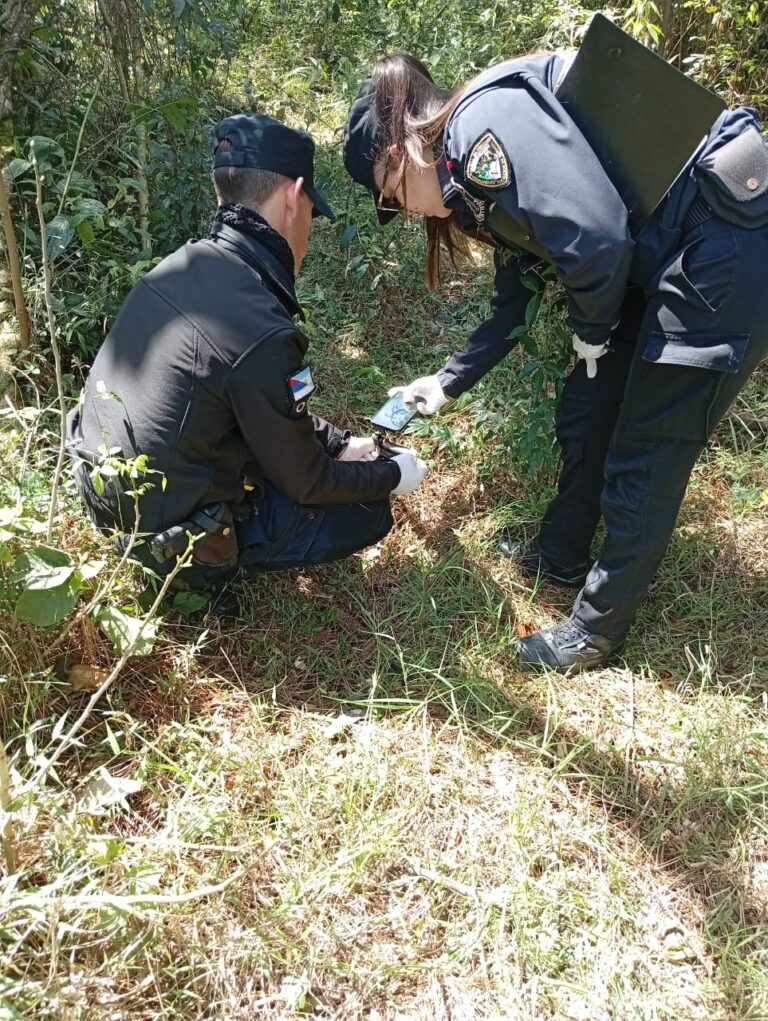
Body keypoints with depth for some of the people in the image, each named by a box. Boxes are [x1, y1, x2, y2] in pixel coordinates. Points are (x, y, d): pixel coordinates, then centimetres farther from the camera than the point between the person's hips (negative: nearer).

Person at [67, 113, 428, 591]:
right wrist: (393, 475, 3)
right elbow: (305, 483, -14)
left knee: (295, 427, 22)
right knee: (368, 513, 3)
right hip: (175, 538, -8)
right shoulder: (260, 335, -30)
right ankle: (214, 567, 4)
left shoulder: (183, 266, -4)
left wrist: (339, 442, 13)